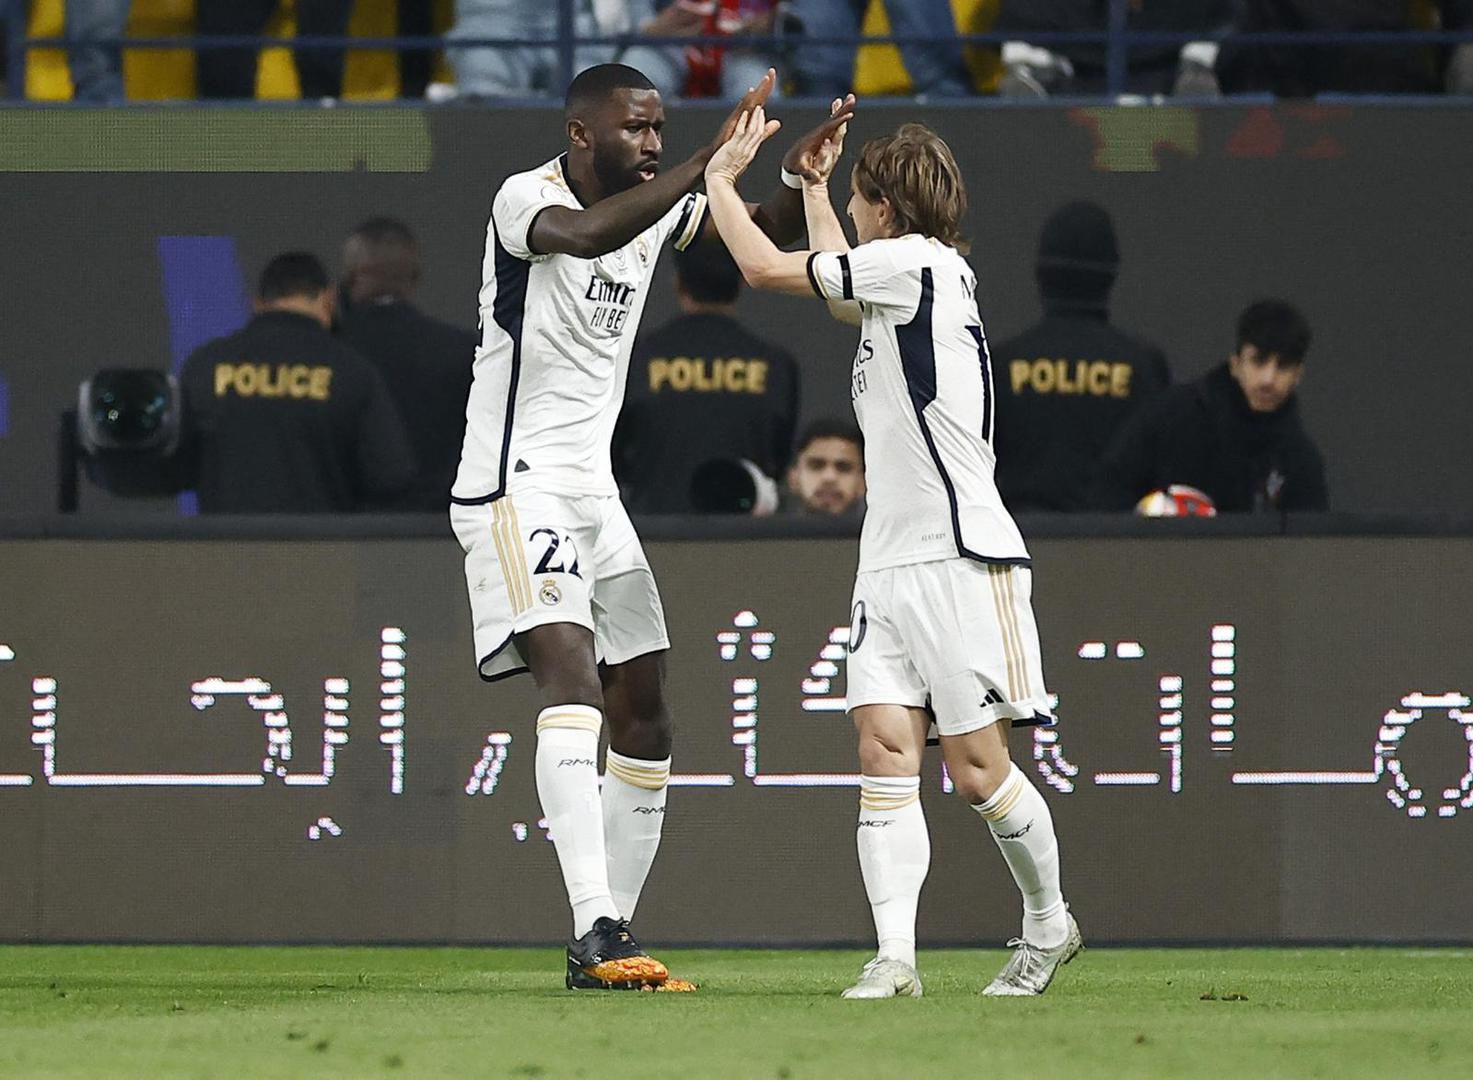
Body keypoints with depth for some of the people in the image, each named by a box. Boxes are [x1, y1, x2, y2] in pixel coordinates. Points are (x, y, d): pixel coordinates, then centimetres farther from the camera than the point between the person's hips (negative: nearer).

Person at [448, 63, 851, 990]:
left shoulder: (657, 207, 8)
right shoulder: (524, 200, -15)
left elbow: (766, 233, 10)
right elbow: (585, 235, -36)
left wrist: (800, 176, -13)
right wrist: (707, 165, -39)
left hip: (594, 493, 9)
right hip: (515, 487, -9)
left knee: (645, 713, 8)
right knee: (573, 671, -26)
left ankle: (613, 940, 16)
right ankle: (593, 932, -36)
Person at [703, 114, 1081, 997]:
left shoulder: (914, 262, -9)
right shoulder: (910, 279, 18)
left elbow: (769, 268, -6)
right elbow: (838, 285, 43)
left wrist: (722, 177, 8)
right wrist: (814, 185, 47)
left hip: (961, 559, -9)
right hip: (890, 562, 9)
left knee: (977, 768, -4)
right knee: (886, 753, -7)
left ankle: (1049, 923, 17)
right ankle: (896, 957, -16)